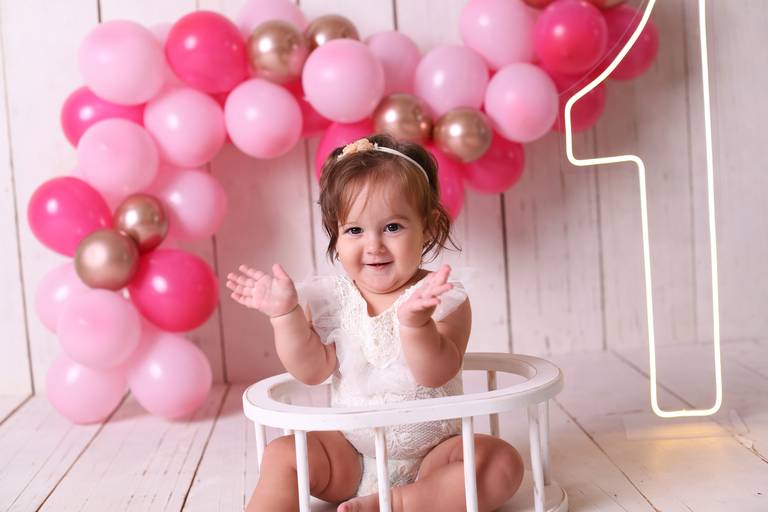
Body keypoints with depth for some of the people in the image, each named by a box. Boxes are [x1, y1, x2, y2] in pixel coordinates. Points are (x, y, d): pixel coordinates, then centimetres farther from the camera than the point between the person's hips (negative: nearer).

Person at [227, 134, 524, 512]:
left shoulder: (444, 298, -14)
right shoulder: (330, 298, -4)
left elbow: (436, 374, -26)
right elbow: (312, 370, -9)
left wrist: (415, 322, -44)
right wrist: (285, 313, -21)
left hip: (432, 455, -2)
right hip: (349, 456, 2)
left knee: (502, 463, -25)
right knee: (282, 455, -19)